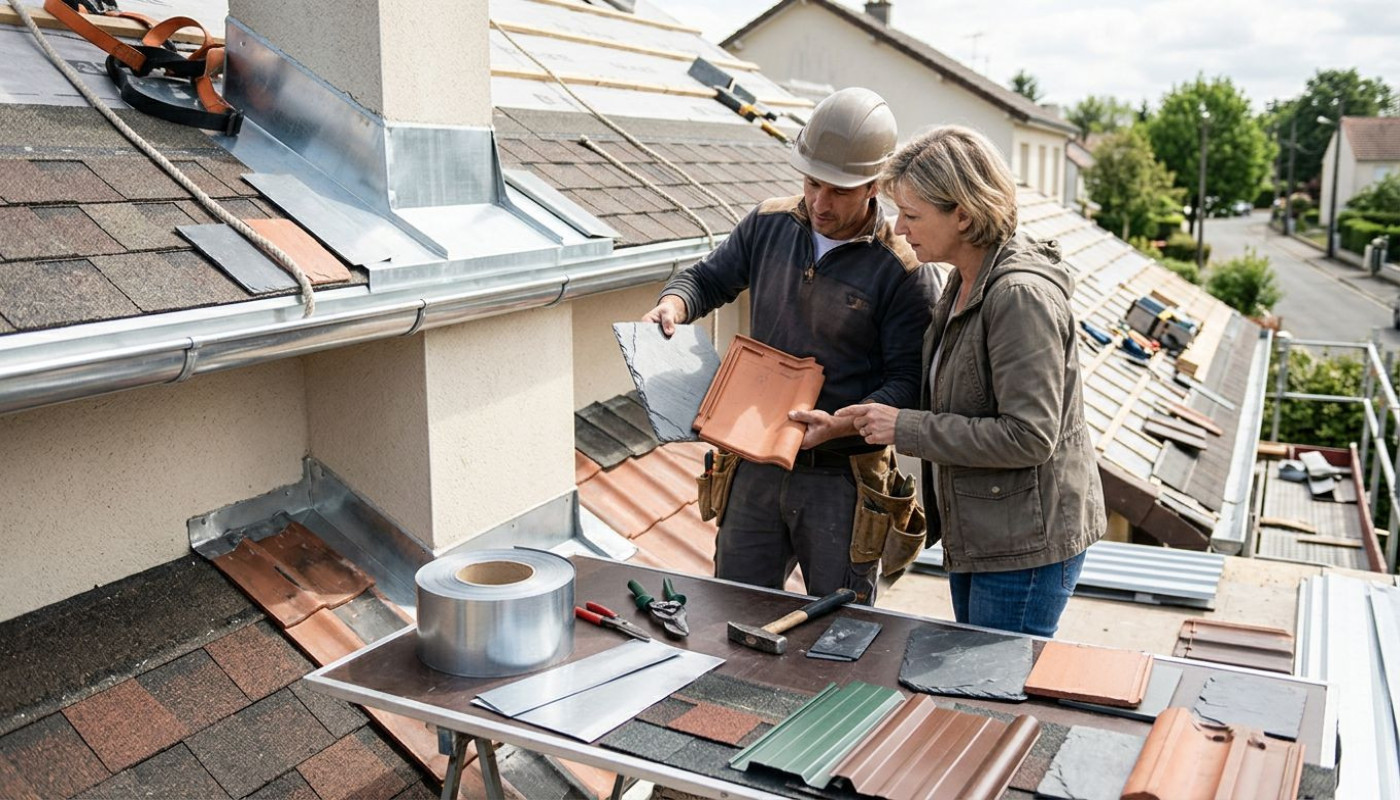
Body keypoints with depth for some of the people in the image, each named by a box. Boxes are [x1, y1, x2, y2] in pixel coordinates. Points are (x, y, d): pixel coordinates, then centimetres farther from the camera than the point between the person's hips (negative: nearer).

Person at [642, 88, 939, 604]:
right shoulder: (768, 225, 3)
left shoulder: (902, 270, -12)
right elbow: (709, 279, 16)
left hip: (842, 478, -4)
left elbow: (908, 382, -11)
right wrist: (673, 303, -7)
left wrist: (840, 424, -27)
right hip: (756, 464, 4)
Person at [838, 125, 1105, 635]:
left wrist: (907, 428, -21)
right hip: (977, 534, 10)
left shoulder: (1021, 295, -23)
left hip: (1027, 544, -10)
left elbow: (1030, 435, -26)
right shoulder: (966, 281, 8)